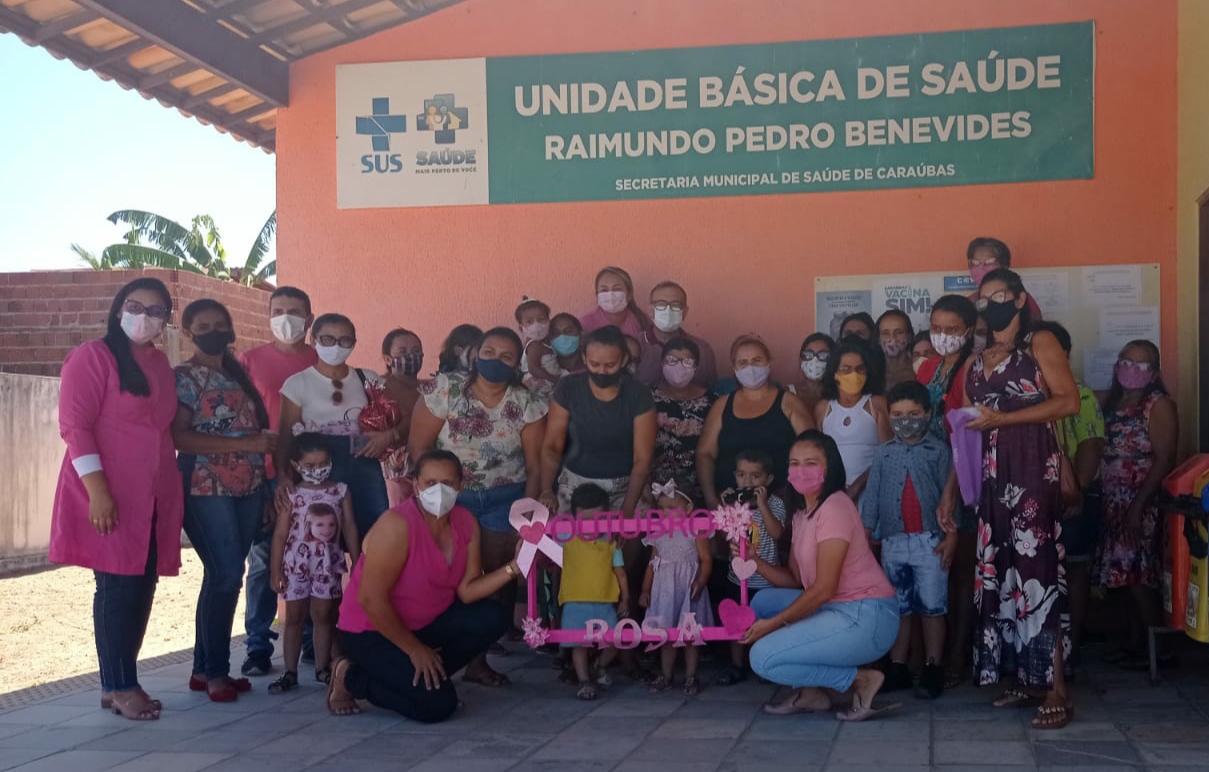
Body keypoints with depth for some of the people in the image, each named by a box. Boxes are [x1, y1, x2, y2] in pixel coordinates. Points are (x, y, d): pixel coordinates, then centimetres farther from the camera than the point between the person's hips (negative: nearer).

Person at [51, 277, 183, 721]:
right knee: (118, 587, -4)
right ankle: (119, 688, 4)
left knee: (142, 588, 8)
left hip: (154, 498, 7)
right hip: (109, 496, -7)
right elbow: (74, 426, -12)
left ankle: (121, 683, 17)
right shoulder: (93, 356, -5)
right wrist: (97, 489, -20)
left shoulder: (160, 364, 15)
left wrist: (173, 490, 14)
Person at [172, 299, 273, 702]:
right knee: (227, 575, -11)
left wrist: (265, 486, 11)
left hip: (247, 489, 7)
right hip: (206, 489, -7)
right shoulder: (185, 377, -4)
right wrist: (246, 443, -19)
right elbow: (179, 437, -16)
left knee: (222, 577, 8)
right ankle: (214, 671, -1)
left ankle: (205, 667, 15)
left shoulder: (238, 375, 17)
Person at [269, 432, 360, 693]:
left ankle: (322, 668, 15)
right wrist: (276, 570, -4)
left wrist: (357, 563, 4)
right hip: (296, 562, -1)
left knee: (324, 615, 5)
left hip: (328, 563, 1)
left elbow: (350, 528, 6)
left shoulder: (341, 491, 3)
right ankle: (290, 672, 9)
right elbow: (280, 533, -1)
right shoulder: (291, 494, -1)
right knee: (294, 616, 5)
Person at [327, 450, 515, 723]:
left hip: (425, 622, 7)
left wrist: (513, 567, -22)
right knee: (437, 704, -20)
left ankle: (429, 675, 1)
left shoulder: (466, 523, -5)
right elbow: (371, 600, -26)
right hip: (372, 631, -7)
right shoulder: (396, 525, -27)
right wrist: (414, 649, -20)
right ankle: (351, 677, 0)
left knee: (491, 620, -13)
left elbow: (467, 590, -8)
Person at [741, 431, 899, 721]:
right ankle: (813, 692, 10)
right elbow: (795, 580, 10)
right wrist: (755, 562, -6)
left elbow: (823, 589, -18)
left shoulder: (834, 507, -15)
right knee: (762, 602, 16)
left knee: (763, 658, -13)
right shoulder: (802, 514, 14)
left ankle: (861, 679, -5)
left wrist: (774, 623, -13)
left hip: (866, 620, -9)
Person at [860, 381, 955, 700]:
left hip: (930, 541, -3)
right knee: (898, 607, 10)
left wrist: (951, 536, -9)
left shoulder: (939, 450, -1)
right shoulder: (883, 453, 9)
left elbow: (949, 493, -4)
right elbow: (872, 496, 8)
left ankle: (933, 670, 7)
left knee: (932, 607, 1)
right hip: (893, 541, 4)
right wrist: (864, 536, 5)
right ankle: (897, 668, 16)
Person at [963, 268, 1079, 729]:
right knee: (1001, 573, 5)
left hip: (1031, 469, -7)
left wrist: (1001, 419, -15)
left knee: (1034, 569, -11)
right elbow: (967, 428, 19)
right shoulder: (977, 362, 18)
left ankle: (1056, 690, -11)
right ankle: (1025, 678, 11)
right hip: (990, 475, 7)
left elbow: (1069, 401, -11)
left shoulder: (1040, 344, 1)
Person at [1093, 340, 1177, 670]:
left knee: (1139, 578, -8)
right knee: (1129, 578, 9)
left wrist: (1137, 506, -20)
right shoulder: (1113, 403, 14)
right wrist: (1105, 502, 5)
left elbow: (1164, 461, -14)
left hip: (1143, 505, -7)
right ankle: (1135, 645, 15)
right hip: (1115, 505, 7)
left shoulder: (1158, 405, -8)